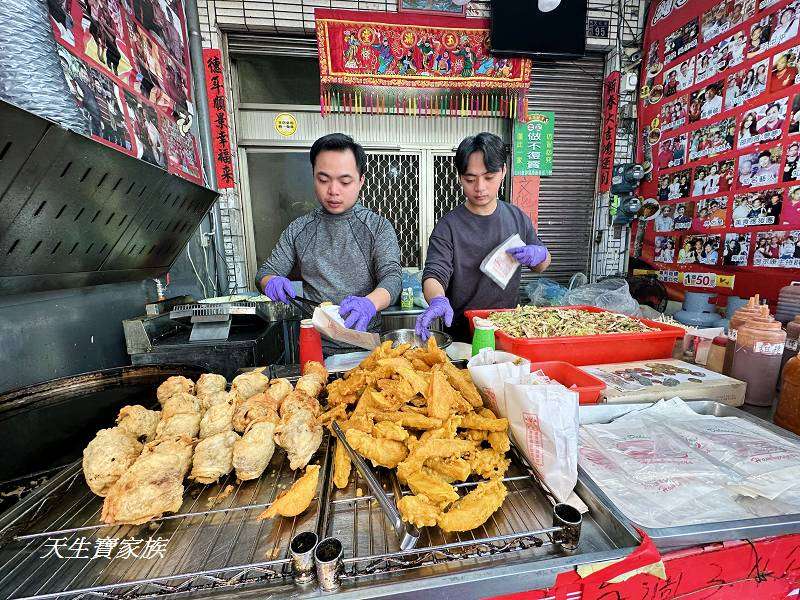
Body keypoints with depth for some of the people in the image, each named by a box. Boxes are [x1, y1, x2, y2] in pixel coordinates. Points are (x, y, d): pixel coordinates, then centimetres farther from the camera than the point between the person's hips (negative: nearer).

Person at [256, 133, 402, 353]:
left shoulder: (378, 226, 1)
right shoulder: (298, 229, 9)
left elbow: (392, 277, -10)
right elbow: (266, 271, 14)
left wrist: (369, 303, -32)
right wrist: (271, 282, -11)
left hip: (364, 342, -2)